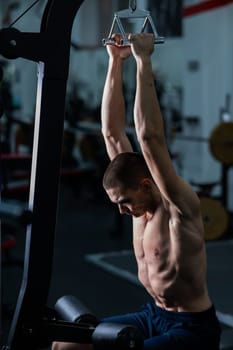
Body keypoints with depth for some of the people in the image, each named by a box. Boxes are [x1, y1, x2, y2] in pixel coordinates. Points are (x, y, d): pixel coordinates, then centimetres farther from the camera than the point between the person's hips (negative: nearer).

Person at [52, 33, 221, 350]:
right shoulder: (141, 202, -1)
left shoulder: (179, 205, -20)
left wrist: (143, 61, -33)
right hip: (153, 316, 8)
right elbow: (112, 133, -3)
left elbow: (150, 138, -34)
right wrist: (116, 62, -6)